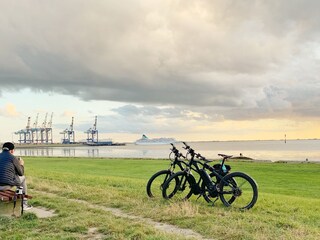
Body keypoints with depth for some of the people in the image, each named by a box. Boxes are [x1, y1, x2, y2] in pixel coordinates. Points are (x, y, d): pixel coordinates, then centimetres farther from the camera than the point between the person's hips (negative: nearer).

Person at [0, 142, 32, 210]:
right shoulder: (13, 158, -2)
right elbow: (21, 173, 8)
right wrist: (21, 165, 27)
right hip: (7, 184, -5)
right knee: (23, 178, 23)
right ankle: (24, 204, 24)